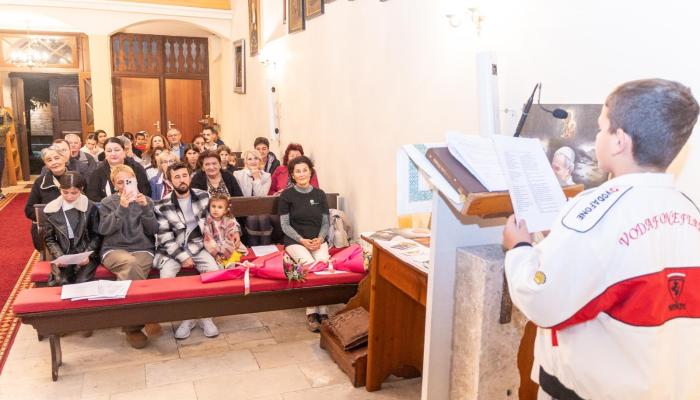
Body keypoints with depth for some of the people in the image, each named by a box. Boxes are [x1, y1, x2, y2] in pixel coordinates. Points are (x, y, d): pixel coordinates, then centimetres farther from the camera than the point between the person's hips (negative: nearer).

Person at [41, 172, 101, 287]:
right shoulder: (51, 210, 5)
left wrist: (88, 255, -10)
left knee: (82, 282, -26)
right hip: (62, 256, 1)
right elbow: (49, 239, 9)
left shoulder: (90, 207, 1)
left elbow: (96, 236, 5)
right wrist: (59, 256, -7)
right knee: (62, 282, -26)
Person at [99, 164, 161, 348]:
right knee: (130, 263, -36)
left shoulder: (146, 200, 15)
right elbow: (104, 230, -4)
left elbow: (153, 230, 3)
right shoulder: (107, 203, 12)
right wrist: (121, 208, -16)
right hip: (114, 250, -1)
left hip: (142, 249, 1)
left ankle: (132, 325, -25)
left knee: (130, 272, -34)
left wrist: (146, 208, -12)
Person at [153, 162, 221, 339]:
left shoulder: (203, 196, 1)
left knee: (214, 270, -26)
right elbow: (165, 238, -8)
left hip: (197, 247, 1)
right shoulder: (162, 206, -6)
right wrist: (183, 257, -15)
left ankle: (206, 316, -7)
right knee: (166, 275, -29)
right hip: (173, 250, -1)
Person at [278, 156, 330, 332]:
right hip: (294, 240, -2)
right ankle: (311, 312, -23)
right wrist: (302, 240, -13)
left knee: (323, 263, -29)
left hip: (318, 240, 2)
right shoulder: (287, 195, 3)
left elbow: (326, 222, 11)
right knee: (309, 264, -31)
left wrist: (320, 239, -8)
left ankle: (323, 312, -24)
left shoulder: (319, 194, 10)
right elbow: (285, 225, 0)